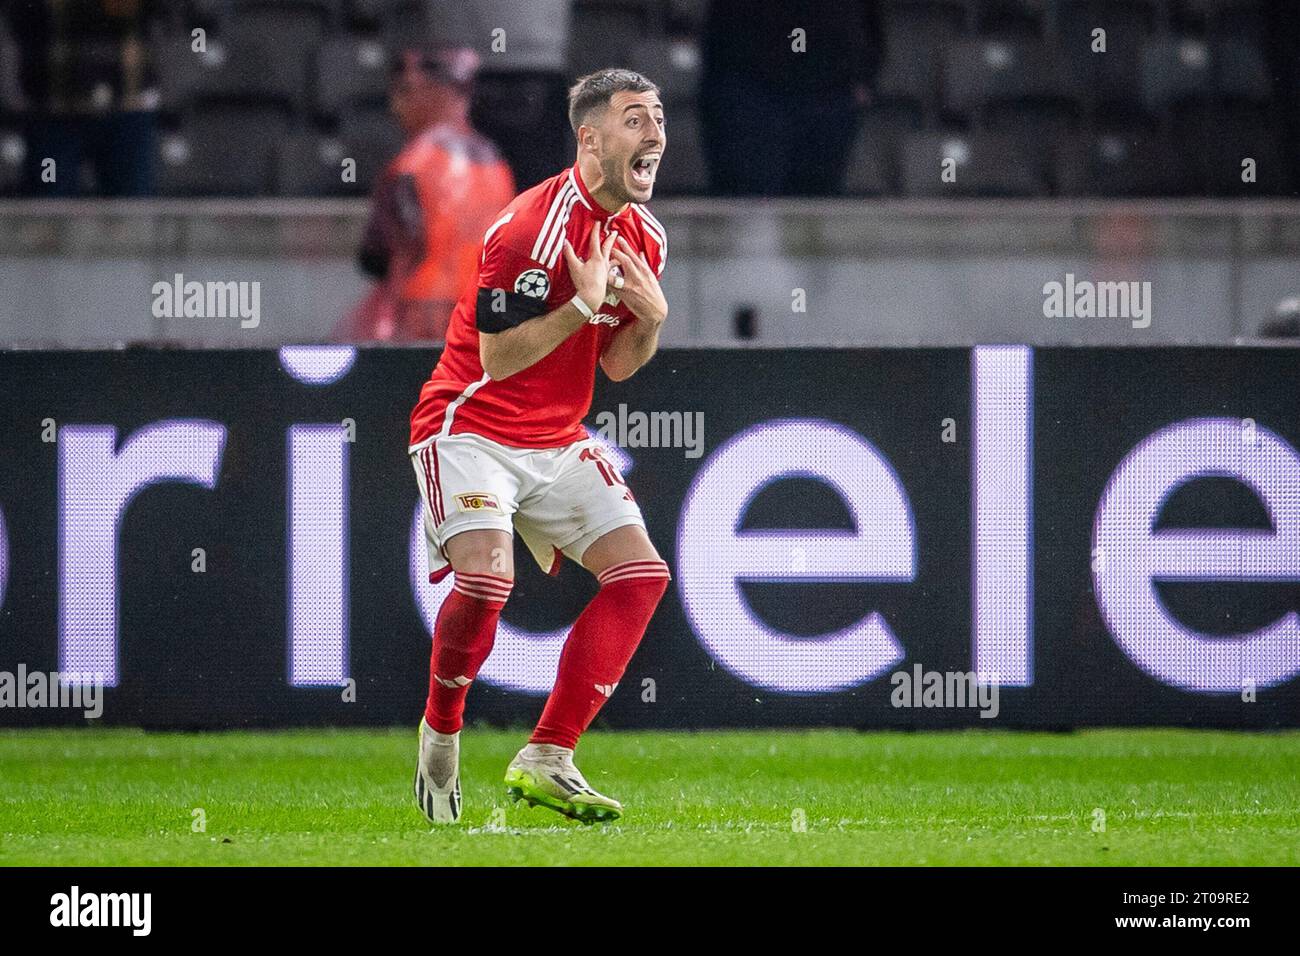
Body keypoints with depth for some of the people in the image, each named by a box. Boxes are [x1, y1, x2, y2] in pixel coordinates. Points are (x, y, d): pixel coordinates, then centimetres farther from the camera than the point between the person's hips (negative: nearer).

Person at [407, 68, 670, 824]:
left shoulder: (645, 236, 5)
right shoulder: (534, 227, -21)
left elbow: (617, 366, 10)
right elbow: (497, 358, -22)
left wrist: (652, 320, -10)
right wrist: (583, 304, -28)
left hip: (558, 442, 8)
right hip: (471, 428, -8)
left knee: (642, 573, -6)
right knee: (486, 577, -27)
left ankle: (546, 761, -6)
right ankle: (441, 732, 1)